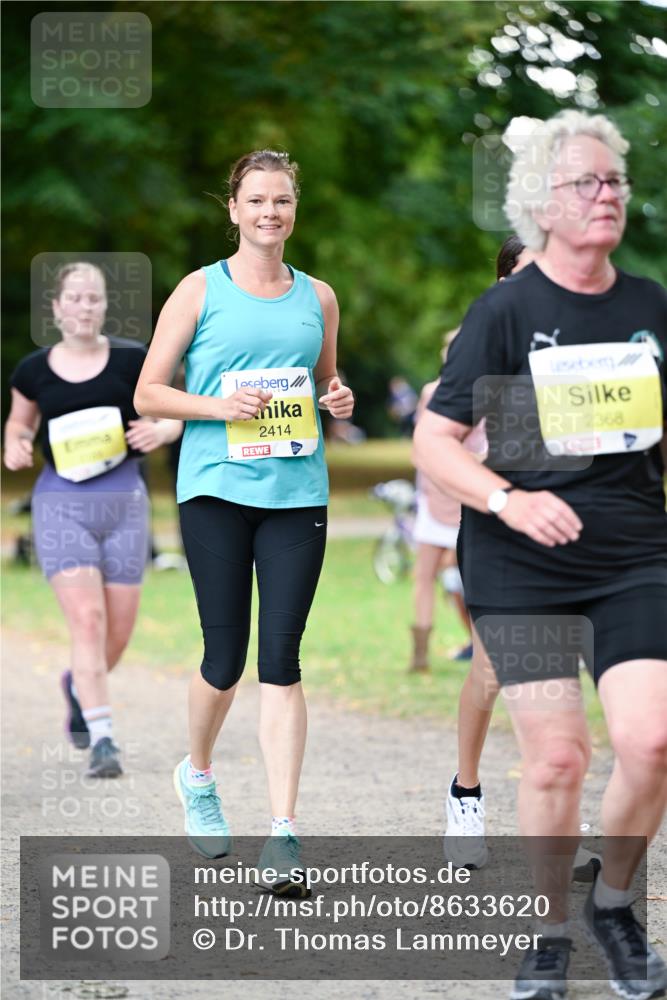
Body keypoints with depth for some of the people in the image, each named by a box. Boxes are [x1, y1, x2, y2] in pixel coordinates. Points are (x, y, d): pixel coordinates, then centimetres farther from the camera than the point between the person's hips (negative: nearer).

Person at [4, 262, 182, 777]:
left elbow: (173, 418, 8)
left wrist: (160, 431, -14)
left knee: (119, 630, 6)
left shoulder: (132, 360, -1)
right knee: (87, 619, -15)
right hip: (61, 502, -1)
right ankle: (102, 741, -14)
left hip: (124, 500, 1)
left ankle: (80, 686, 40)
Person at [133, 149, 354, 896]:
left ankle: (283, 834, -7)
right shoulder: (201, 291, 3)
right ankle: (198, 774, 31)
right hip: (217, 490, -2)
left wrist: (338, 402, 3)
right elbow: (148, 394, 2)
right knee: (225, 658, -1)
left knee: (281, 660, -5)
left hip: (297, 494, 2)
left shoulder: (317, 298, 12)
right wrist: (218, 405, -14)